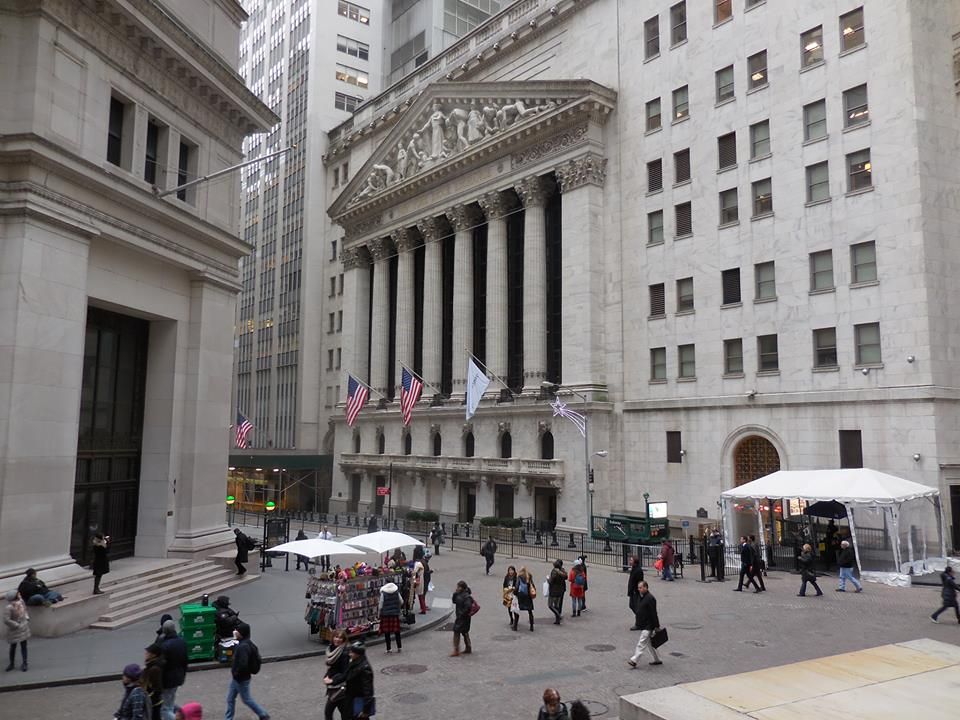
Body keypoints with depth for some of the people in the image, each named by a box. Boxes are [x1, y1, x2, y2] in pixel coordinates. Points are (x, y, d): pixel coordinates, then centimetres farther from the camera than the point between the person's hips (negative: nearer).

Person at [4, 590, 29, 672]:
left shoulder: (21, 601, -8)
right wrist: (17, 625, -19)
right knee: (13, 646, 15)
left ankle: (24, 663, 23)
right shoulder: (8, 608, -27)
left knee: (23, 646, 11)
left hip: (24, 627, 5)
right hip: (14, 629, -5)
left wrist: (27, 618, 1)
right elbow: (6, 620, -26)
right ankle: (11, 663, 36)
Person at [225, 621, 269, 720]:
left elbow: (243, 665, -37)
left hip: (241, 679, -9)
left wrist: (235, 674, -18)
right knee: (230, 699, 17)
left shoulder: (243, 646, -30)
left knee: (247, 699, 9)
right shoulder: (246, 643, 1)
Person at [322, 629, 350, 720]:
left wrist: (332, 680, -18)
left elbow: (345, 673, -18)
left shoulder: (344, 653, -19)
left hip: (340, 688, -7)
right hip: (333, 687, 7)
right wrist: (326, 676, -3)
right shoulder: (331, 649, 4)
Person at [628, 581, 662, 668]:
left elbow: (654, 613, -18)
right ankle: (657, 660, 27)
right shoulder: (640, 596, 9)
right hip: (642, 625, 10)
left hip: (648, 625, -10)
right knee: (649, 643, 17)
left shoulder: (650, 598, -19)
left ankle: (634, 660, -10)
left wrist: (657, 626, -17)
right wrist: (638, 623, 22)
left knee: (641, 643, -10)